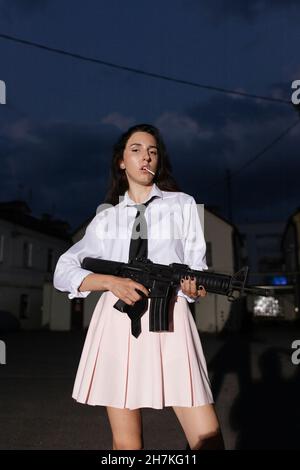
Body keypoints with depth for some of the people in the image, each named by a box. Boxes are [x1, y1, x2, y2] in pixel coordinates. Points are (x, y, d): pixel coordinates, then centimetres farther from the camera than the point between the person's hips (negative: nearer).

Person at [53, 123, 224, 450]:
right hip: (117, 323, 1)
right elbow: (63, 272, 7)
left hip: (169, 320, 0)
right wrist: (111, 282, -11)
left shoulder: (182, 205, 12)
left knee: (209, 440, -6)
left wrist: (194, 287, -14)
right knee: (126, 444, 8)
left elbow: (197, 270, 10)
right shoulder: (106, 218, 13)